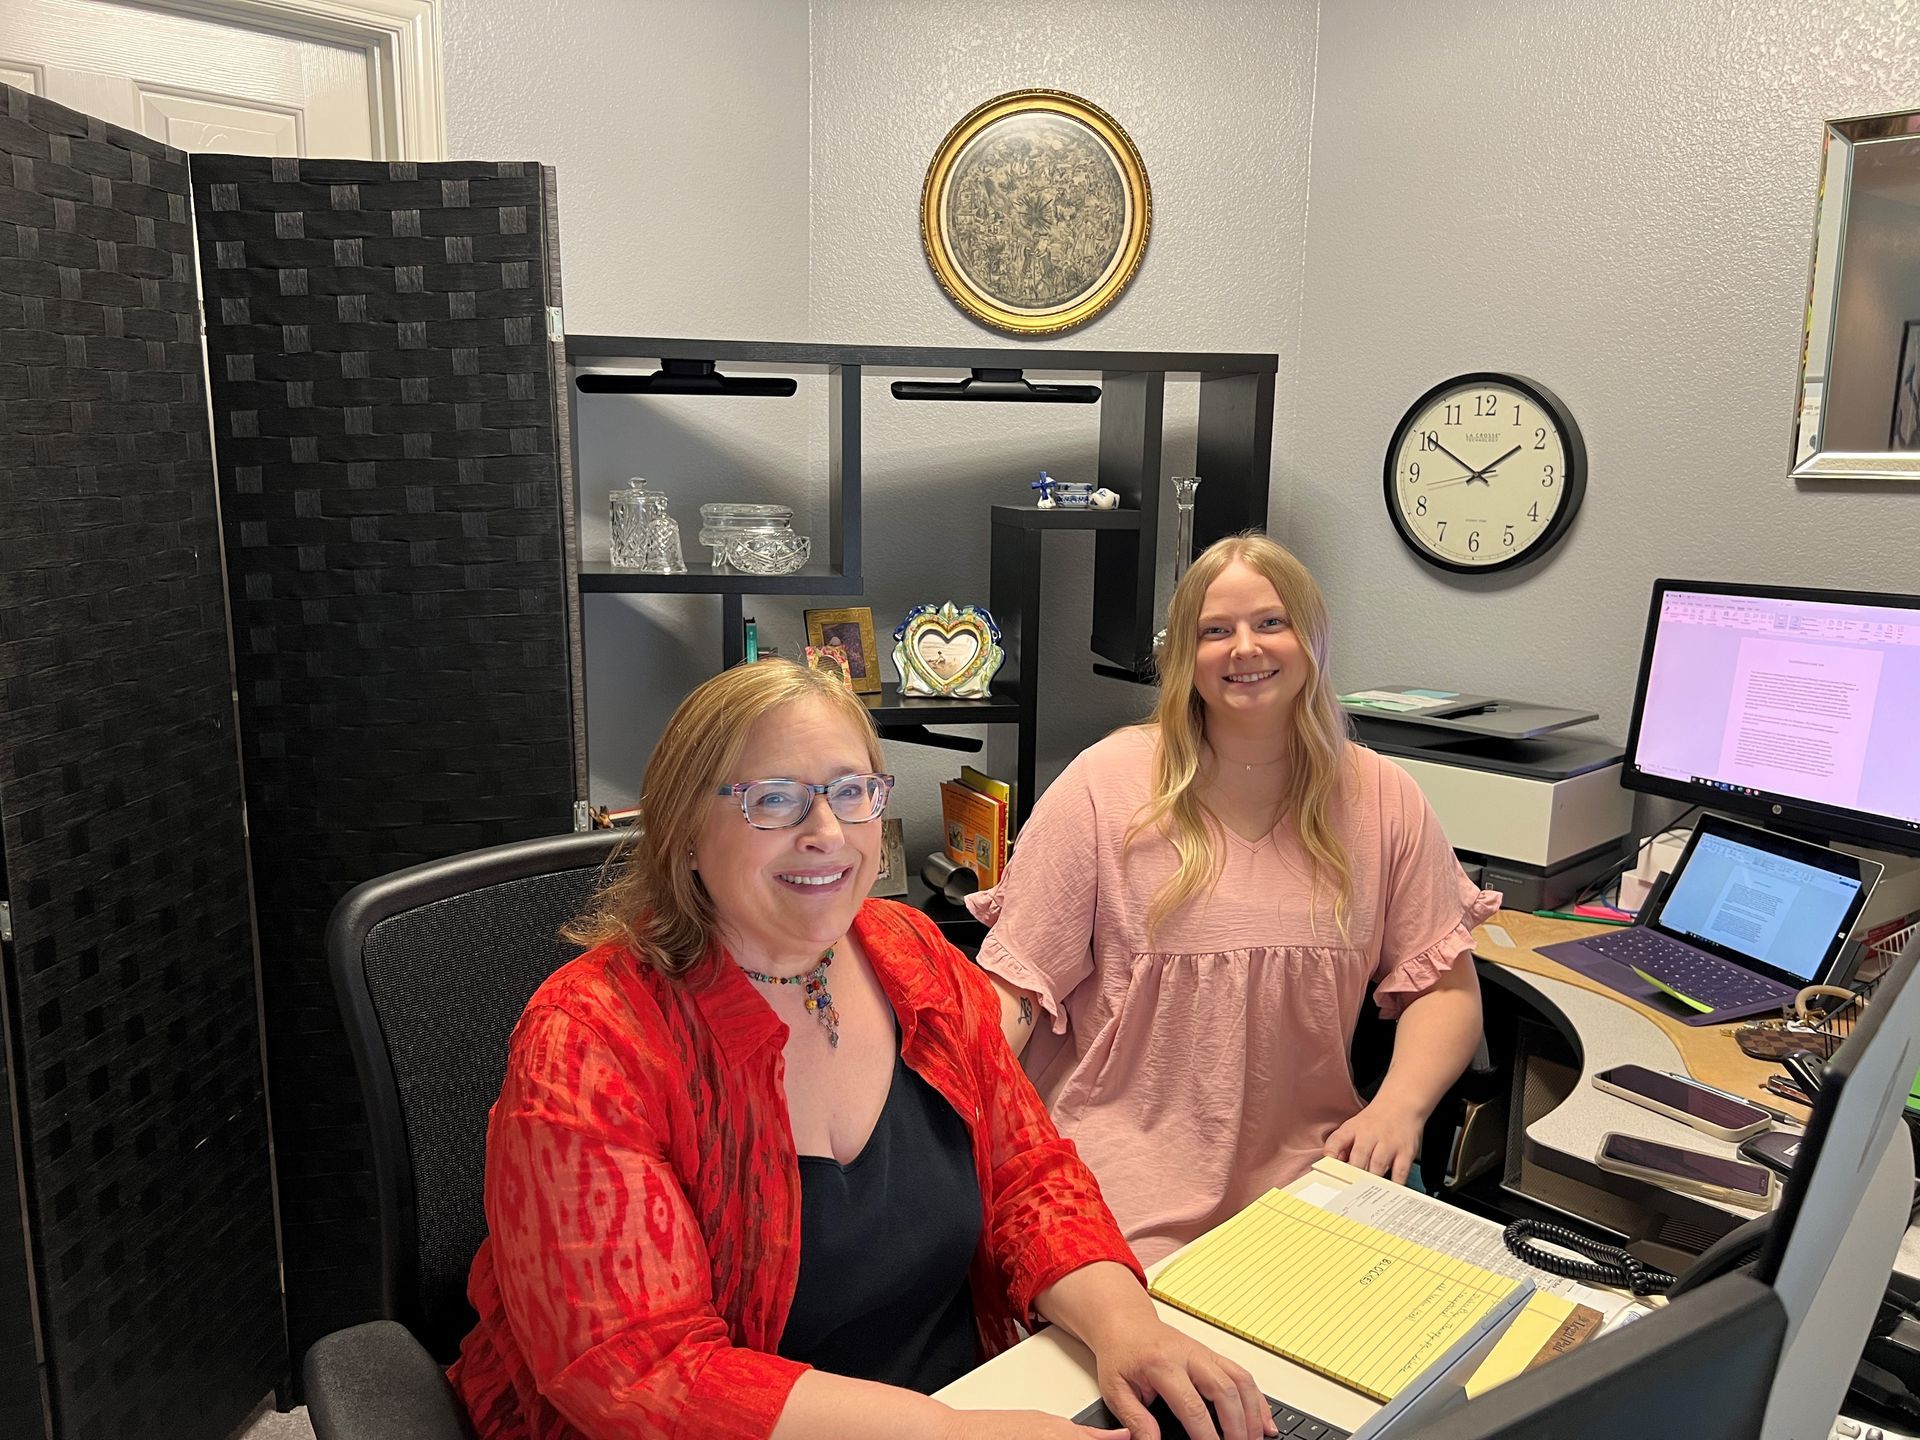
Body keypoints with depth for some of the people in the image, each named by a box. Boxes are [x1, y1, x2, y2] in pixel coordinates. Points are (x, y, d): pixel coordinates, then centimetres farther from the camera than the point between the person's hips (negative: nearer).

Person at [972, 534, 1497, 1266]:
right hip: (1129, 1161, -2)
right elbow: (1016, 983, -3)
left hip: (1310, 1158, 3)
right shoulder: (1106, 783, -3)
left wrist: (1400, 1103, -11)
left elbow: (1445, 987, 7)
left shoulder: (1382, 799, 5)